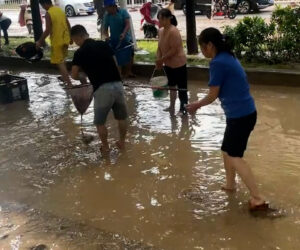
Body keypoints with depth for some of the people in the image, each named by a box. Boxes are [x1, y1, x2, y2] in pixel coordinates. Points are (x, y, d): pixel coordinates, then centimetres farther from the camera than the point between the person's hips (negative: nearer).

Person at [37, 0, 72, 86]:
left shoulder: (48, 14, -15)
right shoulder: (60, 10, 8)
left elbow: (47, 30, -18)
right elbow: (68, 25, 12)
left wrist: (40, 41, -10)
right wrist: (70, 37, 21)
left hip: (57, 41, -8)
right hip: (65, 39, 8)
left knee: (60, 62, -1)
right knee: (62, 59, 26)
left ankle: (69, 83, -6)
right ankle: (64, 77, 38)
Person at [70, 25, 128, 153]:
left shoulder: (80, 53, 0)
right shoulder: (104, 44, 11)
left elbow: (74, 75, 4)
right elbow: (115, 64, 14)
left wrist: (82, 77, 25)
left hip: (102, 89, -4)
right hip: (117, 85, 4)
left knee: (100, 122, 16)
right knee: (122, 117, 23)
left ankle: (105, 147, 27)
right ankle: (122, 142, 35)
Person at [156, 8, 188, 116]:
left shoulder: (173, 31, -23)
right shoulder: (161, 31, 4)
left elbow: (174, 50, -25)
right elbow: (160, 48, 8)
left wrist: (162, 59, -20)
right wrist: (158, 60, -7)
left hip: (178, 63, -9)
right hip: (168, 64, 9)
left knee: (181, 87, 2)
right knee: (171, 85, 21)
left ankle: (183, 108, 15)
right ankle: (172, 106, 36)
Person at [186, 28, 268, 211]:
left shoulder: (218, 63, -17)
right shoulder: (228, 57, 11)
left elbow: (212, 96, -12)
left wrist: (196, 105, 5)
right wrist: (200, 104, 16)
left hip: (240, 115, -9)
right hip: (244, 112, 9)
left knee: (235, 157, -1)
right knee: (227, 151, 22)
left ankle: (258, 199, 0)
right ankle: (230, 185, 39)